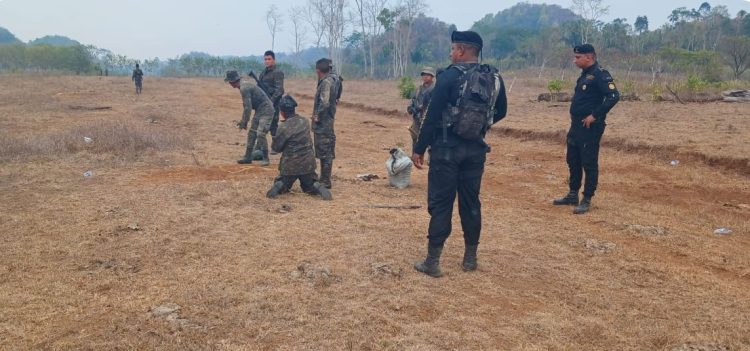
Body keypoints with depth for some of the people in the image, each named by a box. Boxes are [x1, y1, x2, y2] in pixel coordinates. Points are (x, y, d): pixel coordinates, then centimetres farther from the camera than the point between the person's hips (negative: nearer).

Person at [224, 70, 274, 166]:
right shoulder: (245, 85, 11)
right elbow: (246, 106, 19)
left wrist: (244, 122, -13)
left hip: (266, 110, -11)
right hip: (259, 110, 11)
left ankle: (265, 159, -7)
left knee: (260, 134, -16)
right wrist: (243, 121, 21)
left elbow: (248, 107, -23)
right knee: (252, 133, 11)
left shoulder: (244, 88, -21)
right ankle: (248, 157, 17)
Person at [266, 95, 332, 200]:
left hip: (290, 165, -4)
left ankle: (278, 187, -14)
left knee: (282, 184, 22)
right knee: (309, 185, 24)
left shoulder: (284, 128, -19)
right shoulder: (305, 121, -2)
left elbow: (276, 147, -8)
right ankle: (320, 189, -10)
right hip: (308, 162, 4)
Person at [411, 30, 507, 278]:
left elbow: (432, 116, -13)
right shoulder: (494, 78, 4)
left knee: (440, 203, 0)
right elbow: (500, 112, 15)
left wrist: (419, 148, -7)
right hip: (476, 149, 5)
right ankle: (470, 258, 22)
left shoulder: (450, 76, -12)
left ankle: (433, 261, 4)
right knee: (471, 202, 14)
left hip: (447, 148, -5)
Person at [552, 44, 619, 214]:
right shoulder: (585, 74, 14)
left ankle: (587, 200, 7)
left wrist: (595, 115, -22)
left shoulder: (600, 75, -14)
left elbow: (614, 96, -24)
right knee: (573, 161, 16)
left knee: (589, 164, -2)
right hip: (576, 125, 10)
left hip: (590, 127, -10)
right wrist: (574, 123, 15)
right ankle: (572, 195, 28)